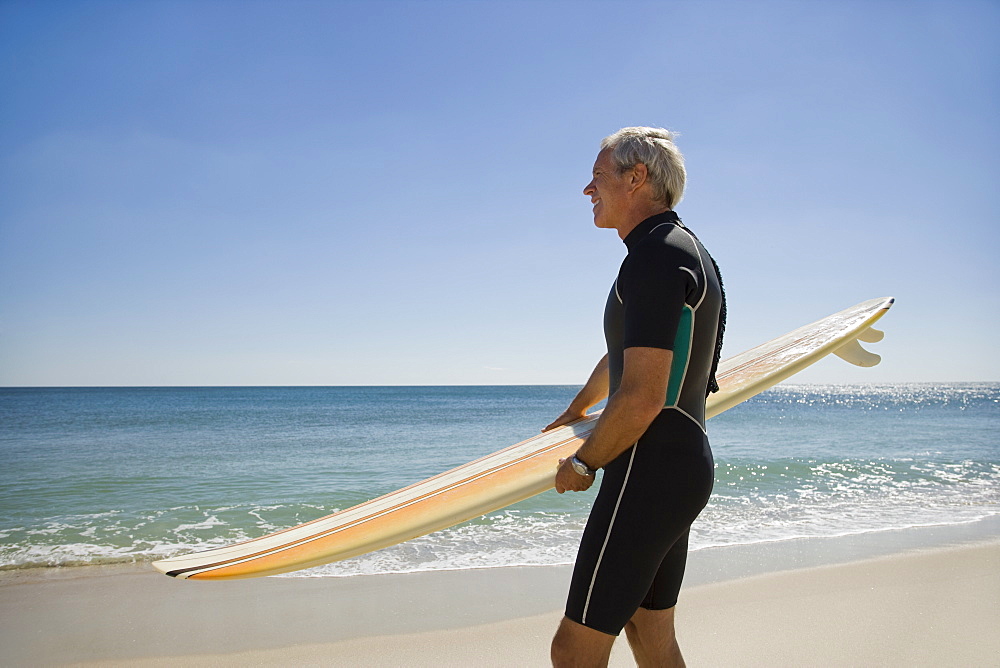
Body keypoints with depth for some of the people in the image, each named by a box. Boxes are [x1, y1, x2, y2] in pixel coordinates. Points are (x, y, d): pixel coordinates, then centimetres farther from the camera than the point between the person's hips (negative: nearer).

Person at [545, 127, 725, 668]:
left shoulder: (654, 255, -17)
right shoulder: (687, 250, 17)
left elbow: (642, 398, -24)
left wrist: (582, 465, -8)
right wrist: (575, 411, 43)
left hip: (649, 471, -11)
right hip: (686, 466, 11)